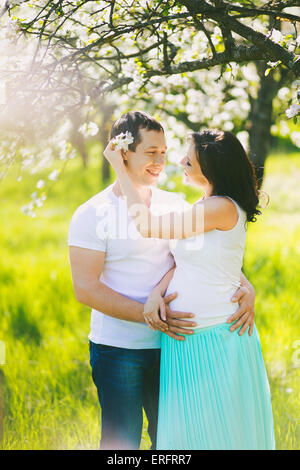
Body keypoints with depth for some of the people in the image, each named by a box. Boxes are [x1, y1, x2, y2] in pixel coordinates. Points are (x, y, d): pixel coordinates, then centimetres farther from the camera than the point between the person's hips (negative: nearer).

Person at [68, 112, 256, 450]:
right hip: (117, 348, -4)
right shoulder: (92, 215, -7)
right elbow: (85, 288, -13)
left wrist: (246, 287, -14)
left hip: (169, 346, 4)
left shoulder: (176, 206, 7)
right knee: (121, 443, 4)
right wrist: (148, 314, -22)